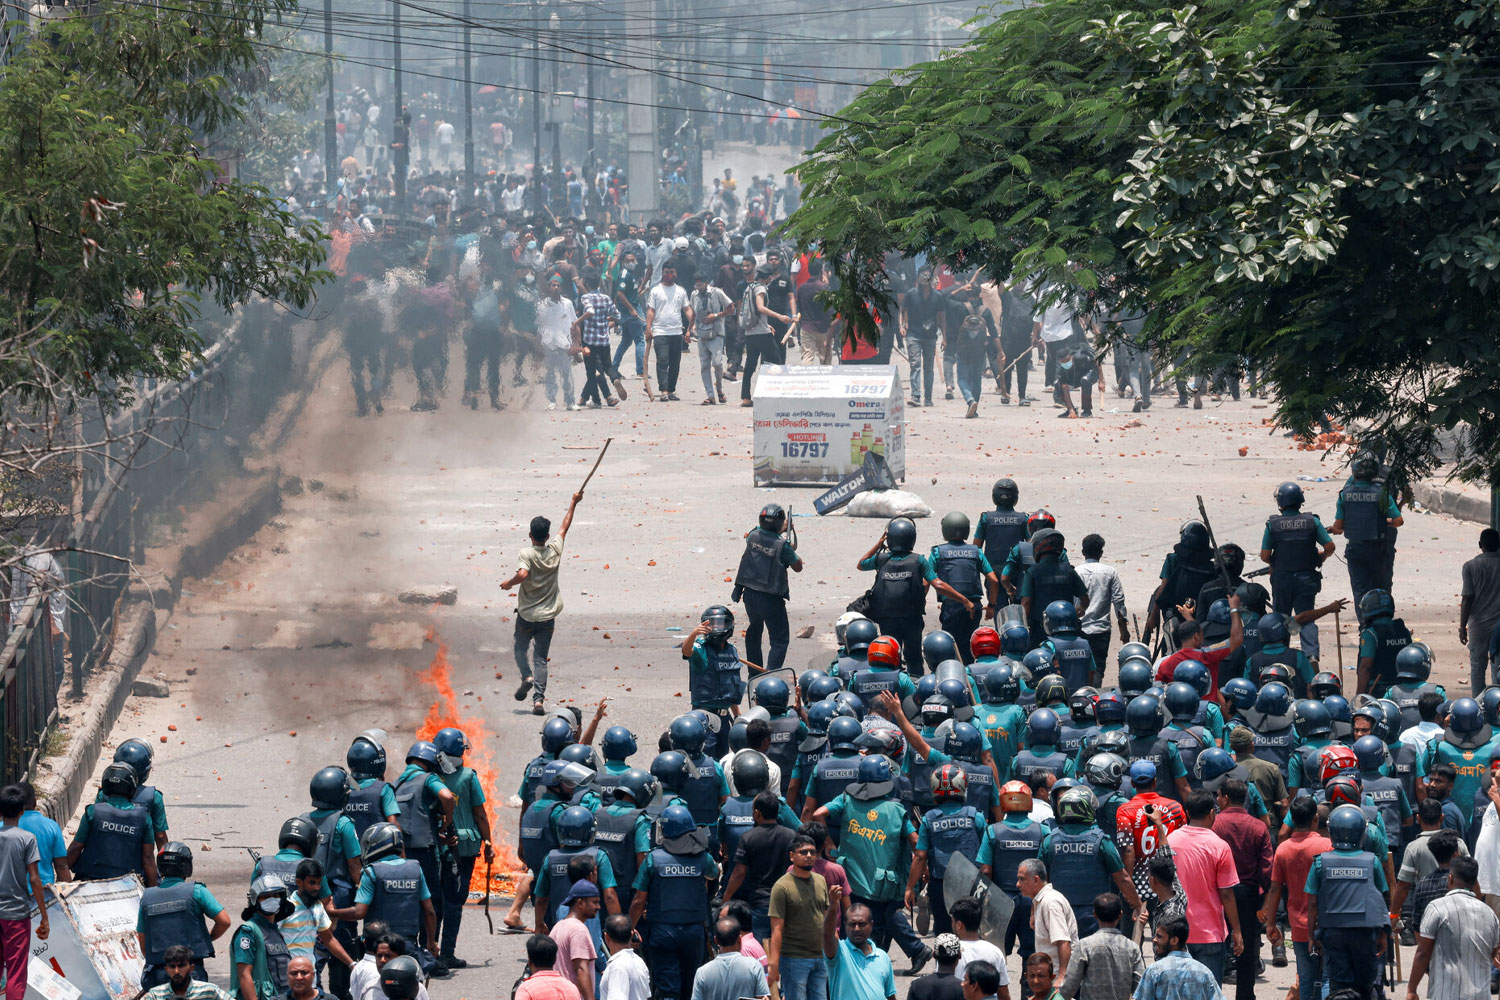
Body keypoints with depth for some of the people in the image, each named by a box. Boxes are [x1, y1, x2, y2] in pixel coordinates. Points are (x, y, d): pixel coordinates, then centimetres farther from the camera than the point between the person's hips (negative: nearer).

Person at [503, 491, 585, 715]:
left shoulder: (527, 554, -15)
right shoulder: (555, 550, -4)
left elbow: (522, 574, -34)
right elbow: (564, 527, 12)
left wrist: (508, 583, -13)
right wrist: (573, 504, 25)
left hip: (526, 615, -3)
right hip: (547, 616, 3)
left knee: (521, 648, 20)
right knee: (541, 658, 4)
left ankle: (526, 676, -6)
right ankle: (539, 698, -9)